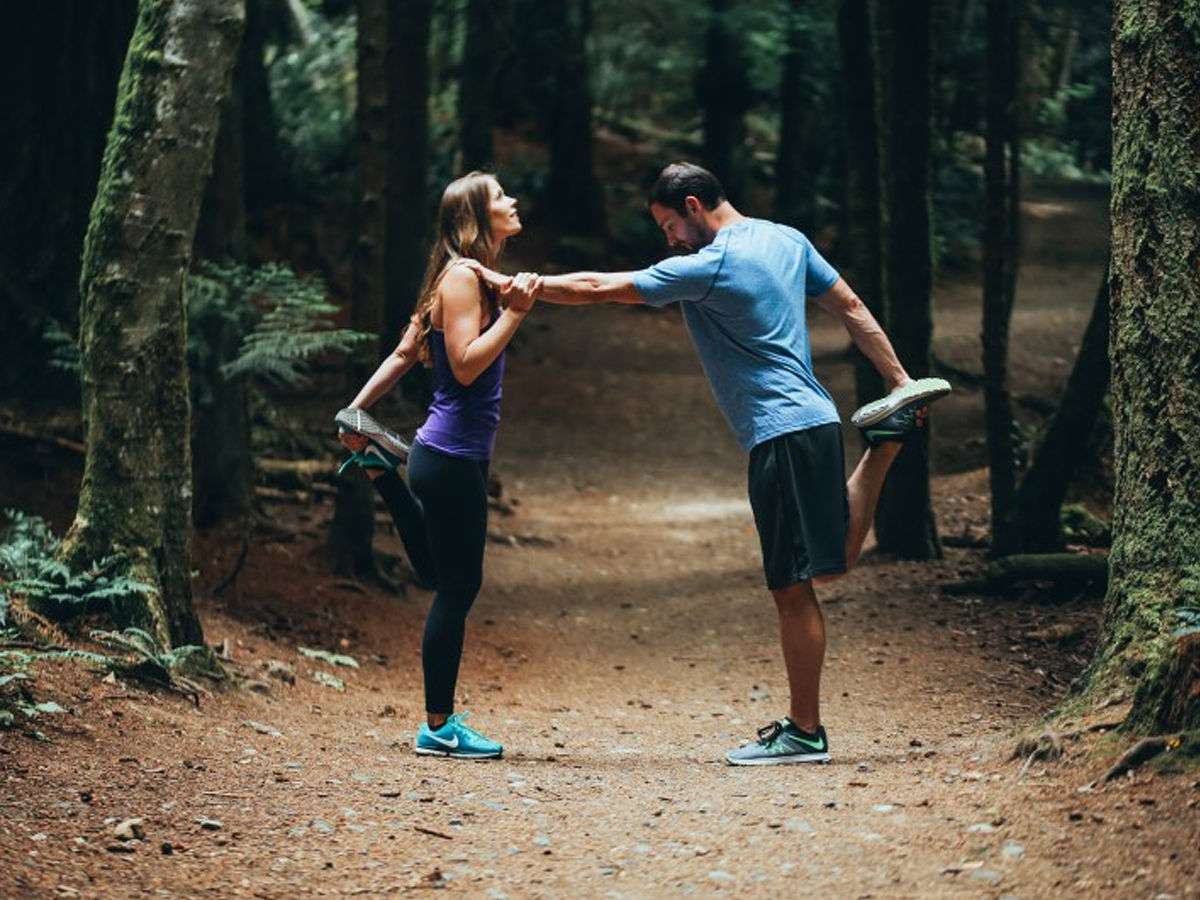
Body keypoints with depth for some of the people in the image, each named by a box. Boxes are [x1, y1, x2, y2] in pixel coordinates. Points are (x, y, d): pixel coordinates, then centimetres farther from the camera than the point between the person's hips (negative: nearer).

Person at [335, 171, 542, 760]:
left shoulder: (472, 278, 15)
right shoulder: (462, 277, -14)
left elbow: (405, 352, 17)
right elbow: (466, 365, -22)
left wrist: (358, 409, 19)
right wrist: (513, 313, -22)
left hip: (458, 454, 10)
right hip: (452, 456, -10)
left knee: (441, 574, 25)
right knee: (458, 586, -4)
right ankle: (439, 728, 2)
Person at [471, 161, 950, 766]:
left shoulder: (709, 267, -13)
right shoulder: (787, 240, 13)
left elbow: (597, 288, -10)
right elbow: (851, 309, 16)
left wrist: (512, 284, -3)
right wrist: (900, 381, 19)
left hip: (782, 434, -9)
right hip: (814, 420, 9)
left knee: (793, 586, -4)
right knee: (830, 561, 20)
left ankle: (804, 732, 1)